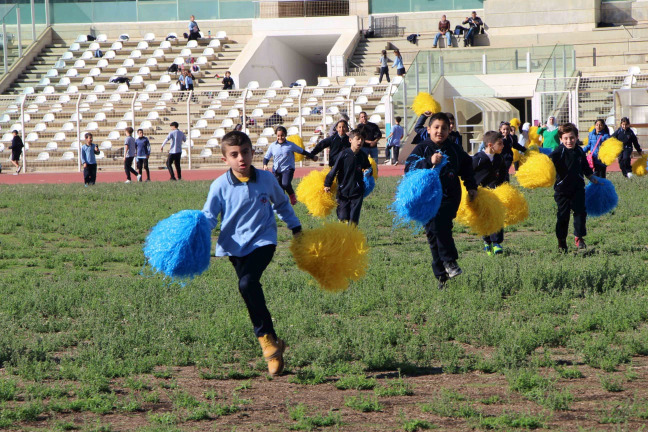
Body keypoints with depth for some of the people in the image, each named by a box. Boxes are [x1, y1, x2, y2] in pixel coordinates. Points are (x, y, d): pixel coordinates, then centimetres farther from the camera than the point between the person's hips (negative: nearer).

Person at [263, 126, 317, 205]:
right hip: (276, 170, 3)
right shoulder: (272, 146, 4)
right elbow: (266, 157, 10)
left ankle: (292, 195, 5)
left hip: (288, 169, -3)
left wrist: (312, 157, 19)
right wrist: (265, 165, -10)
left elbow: (302, 151, 11)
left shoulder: (290, 145, -1)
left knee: (285, 184, -25)